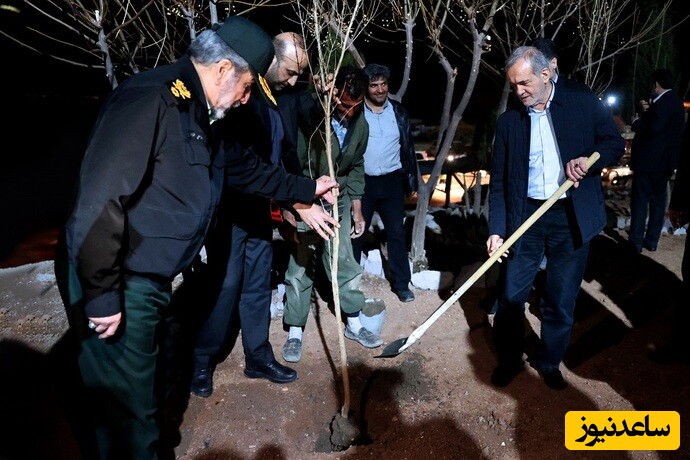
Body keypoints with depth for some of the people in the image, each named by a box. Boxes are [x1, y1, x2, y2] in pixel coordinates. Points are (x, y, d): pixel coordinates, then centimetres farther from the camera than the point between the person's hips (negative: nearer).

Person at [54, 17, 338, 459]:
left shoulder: (199, 113, 11)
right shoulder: (150, 98, -22)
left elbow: (244, 166, 25)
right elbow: (99, 200, -28)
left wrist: (305, 188, 31)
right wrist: (102, 295, -23)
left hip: (152, 280, 10)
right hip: (115, 284, -10)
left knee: (149, 385, 25)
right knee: (126, 405, 4)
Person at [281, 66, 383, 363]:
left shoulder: (360, 125, -1)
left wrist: (356, 207, 10)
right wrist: (290, 210, -17)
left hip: (338, 200, 5)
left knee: (345, 262, 10)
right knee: (300, 265, 2)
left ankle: (354, 324, 25)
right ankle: (295, 331, 15)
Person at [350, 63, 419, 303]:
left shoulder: (398, 111, 4)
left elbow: (407, 146, 9)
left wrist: (411, 180, 7)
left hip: (391, 181, 2)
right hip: (362, 181, -2)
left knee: (397, 233, 5)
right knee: (355, 233, 8)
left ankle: (402, 284, 16)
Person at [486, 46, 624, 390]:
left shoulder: (584, 103, 0)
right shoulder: (509, 120, 3)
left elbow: (614, 143, 7)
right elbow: (498, 180, 2)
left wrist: (589, 159, -16)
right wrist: (496, 229, -6)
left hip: (573, 218, 0)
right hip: (526, 216, 1)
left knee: (561, 301, 10)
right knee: (512, 296, 5)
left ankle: (549, 362, 31)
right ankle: (509, 359, 27)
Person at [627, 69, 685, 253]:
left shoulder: (662, 103, -17)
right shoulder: (676, 102, 13)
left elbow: (652, 130, -25)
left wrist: (636, 122, -8)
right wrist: (645, 116, 11)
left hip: (649, 160, -9)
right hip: (665, 161, 9)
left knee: (640, 200, -2)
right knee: (658, 200, 12)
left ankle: (636, 241, 2)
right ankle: (652, 240, 19)